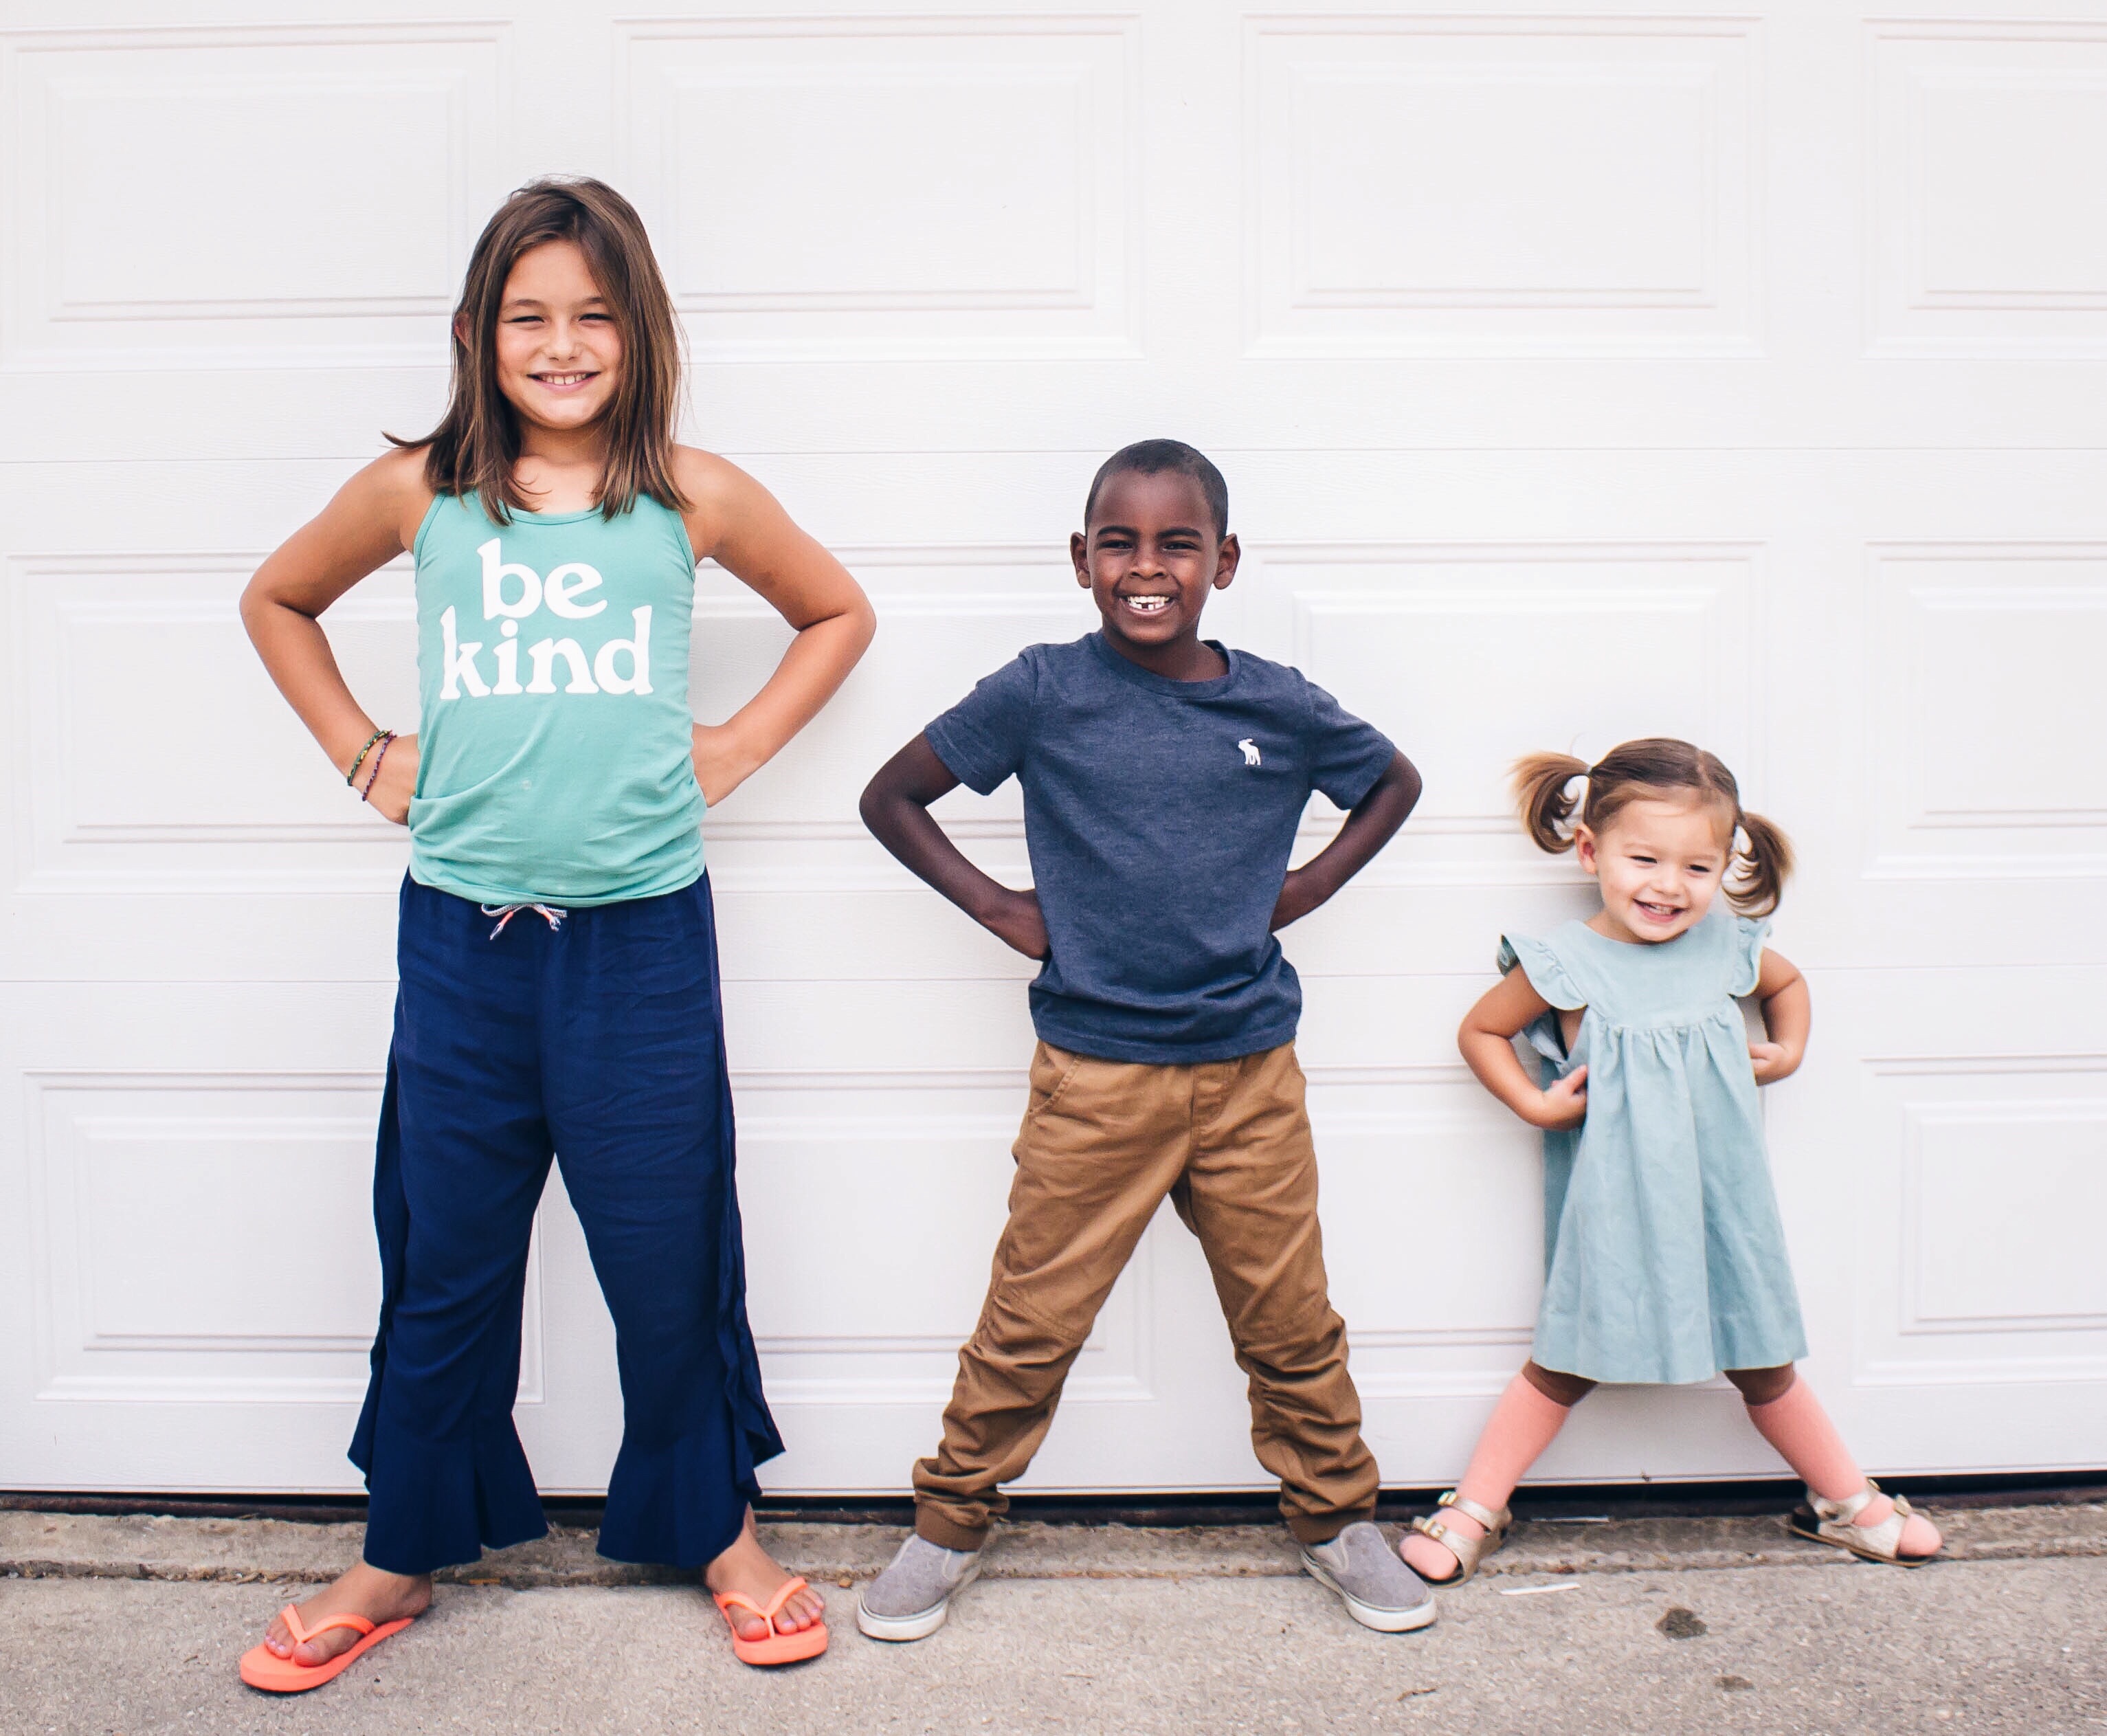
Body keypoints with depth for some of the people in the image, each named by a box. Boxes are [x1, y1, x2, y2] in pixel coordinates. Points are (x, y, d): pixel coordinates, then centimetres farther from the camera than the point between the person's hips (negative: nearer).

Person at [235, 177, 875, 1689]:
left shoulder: (692, 499, 0)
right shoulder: (418, 492, 3)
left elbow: (840, 614, 16)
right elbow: (277, 601, 21)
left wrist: (737, 745, 6)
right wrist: (360, 749, 11)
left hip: (642, 935, -1)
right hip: (462, 935, 1)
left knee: (669, 1255, 10)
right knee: (444, 1262, 13)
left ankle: (719, 1528, 31)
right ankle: (407, 1555, 32)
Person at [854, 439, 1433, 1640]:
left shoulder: (1279, 707, 0)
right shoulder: (1043, 695, -5)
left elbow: (1397, 782, 19)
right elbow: (891, 797, 4)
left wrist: (1307, 887, 7)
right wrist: (1002, 910, -2)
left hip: (1251, 1069, 2)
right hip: (1095, 1075, -1)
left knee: (1292, 1325, 13)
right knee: (1030, 1326, 7)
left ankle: (1338, 1518, 34)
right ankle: (950, 1526, 27)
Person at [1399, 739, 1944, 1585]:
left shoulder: (1726, 944, 0)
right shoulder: (1567, 965, -12)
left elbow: (1789, 982, 23)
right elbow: (1480, 1029, 1)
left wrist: (1788, 1052, 8)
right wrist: (1534, 1104, -9)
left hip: (1720, 1198, 3)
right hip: (1614, 1206, -3)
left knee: (1762, 1358, 16)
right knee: (1566, 1363, 3)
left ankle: (1844, 1500, 36)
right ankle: (1473, 1510, 16)